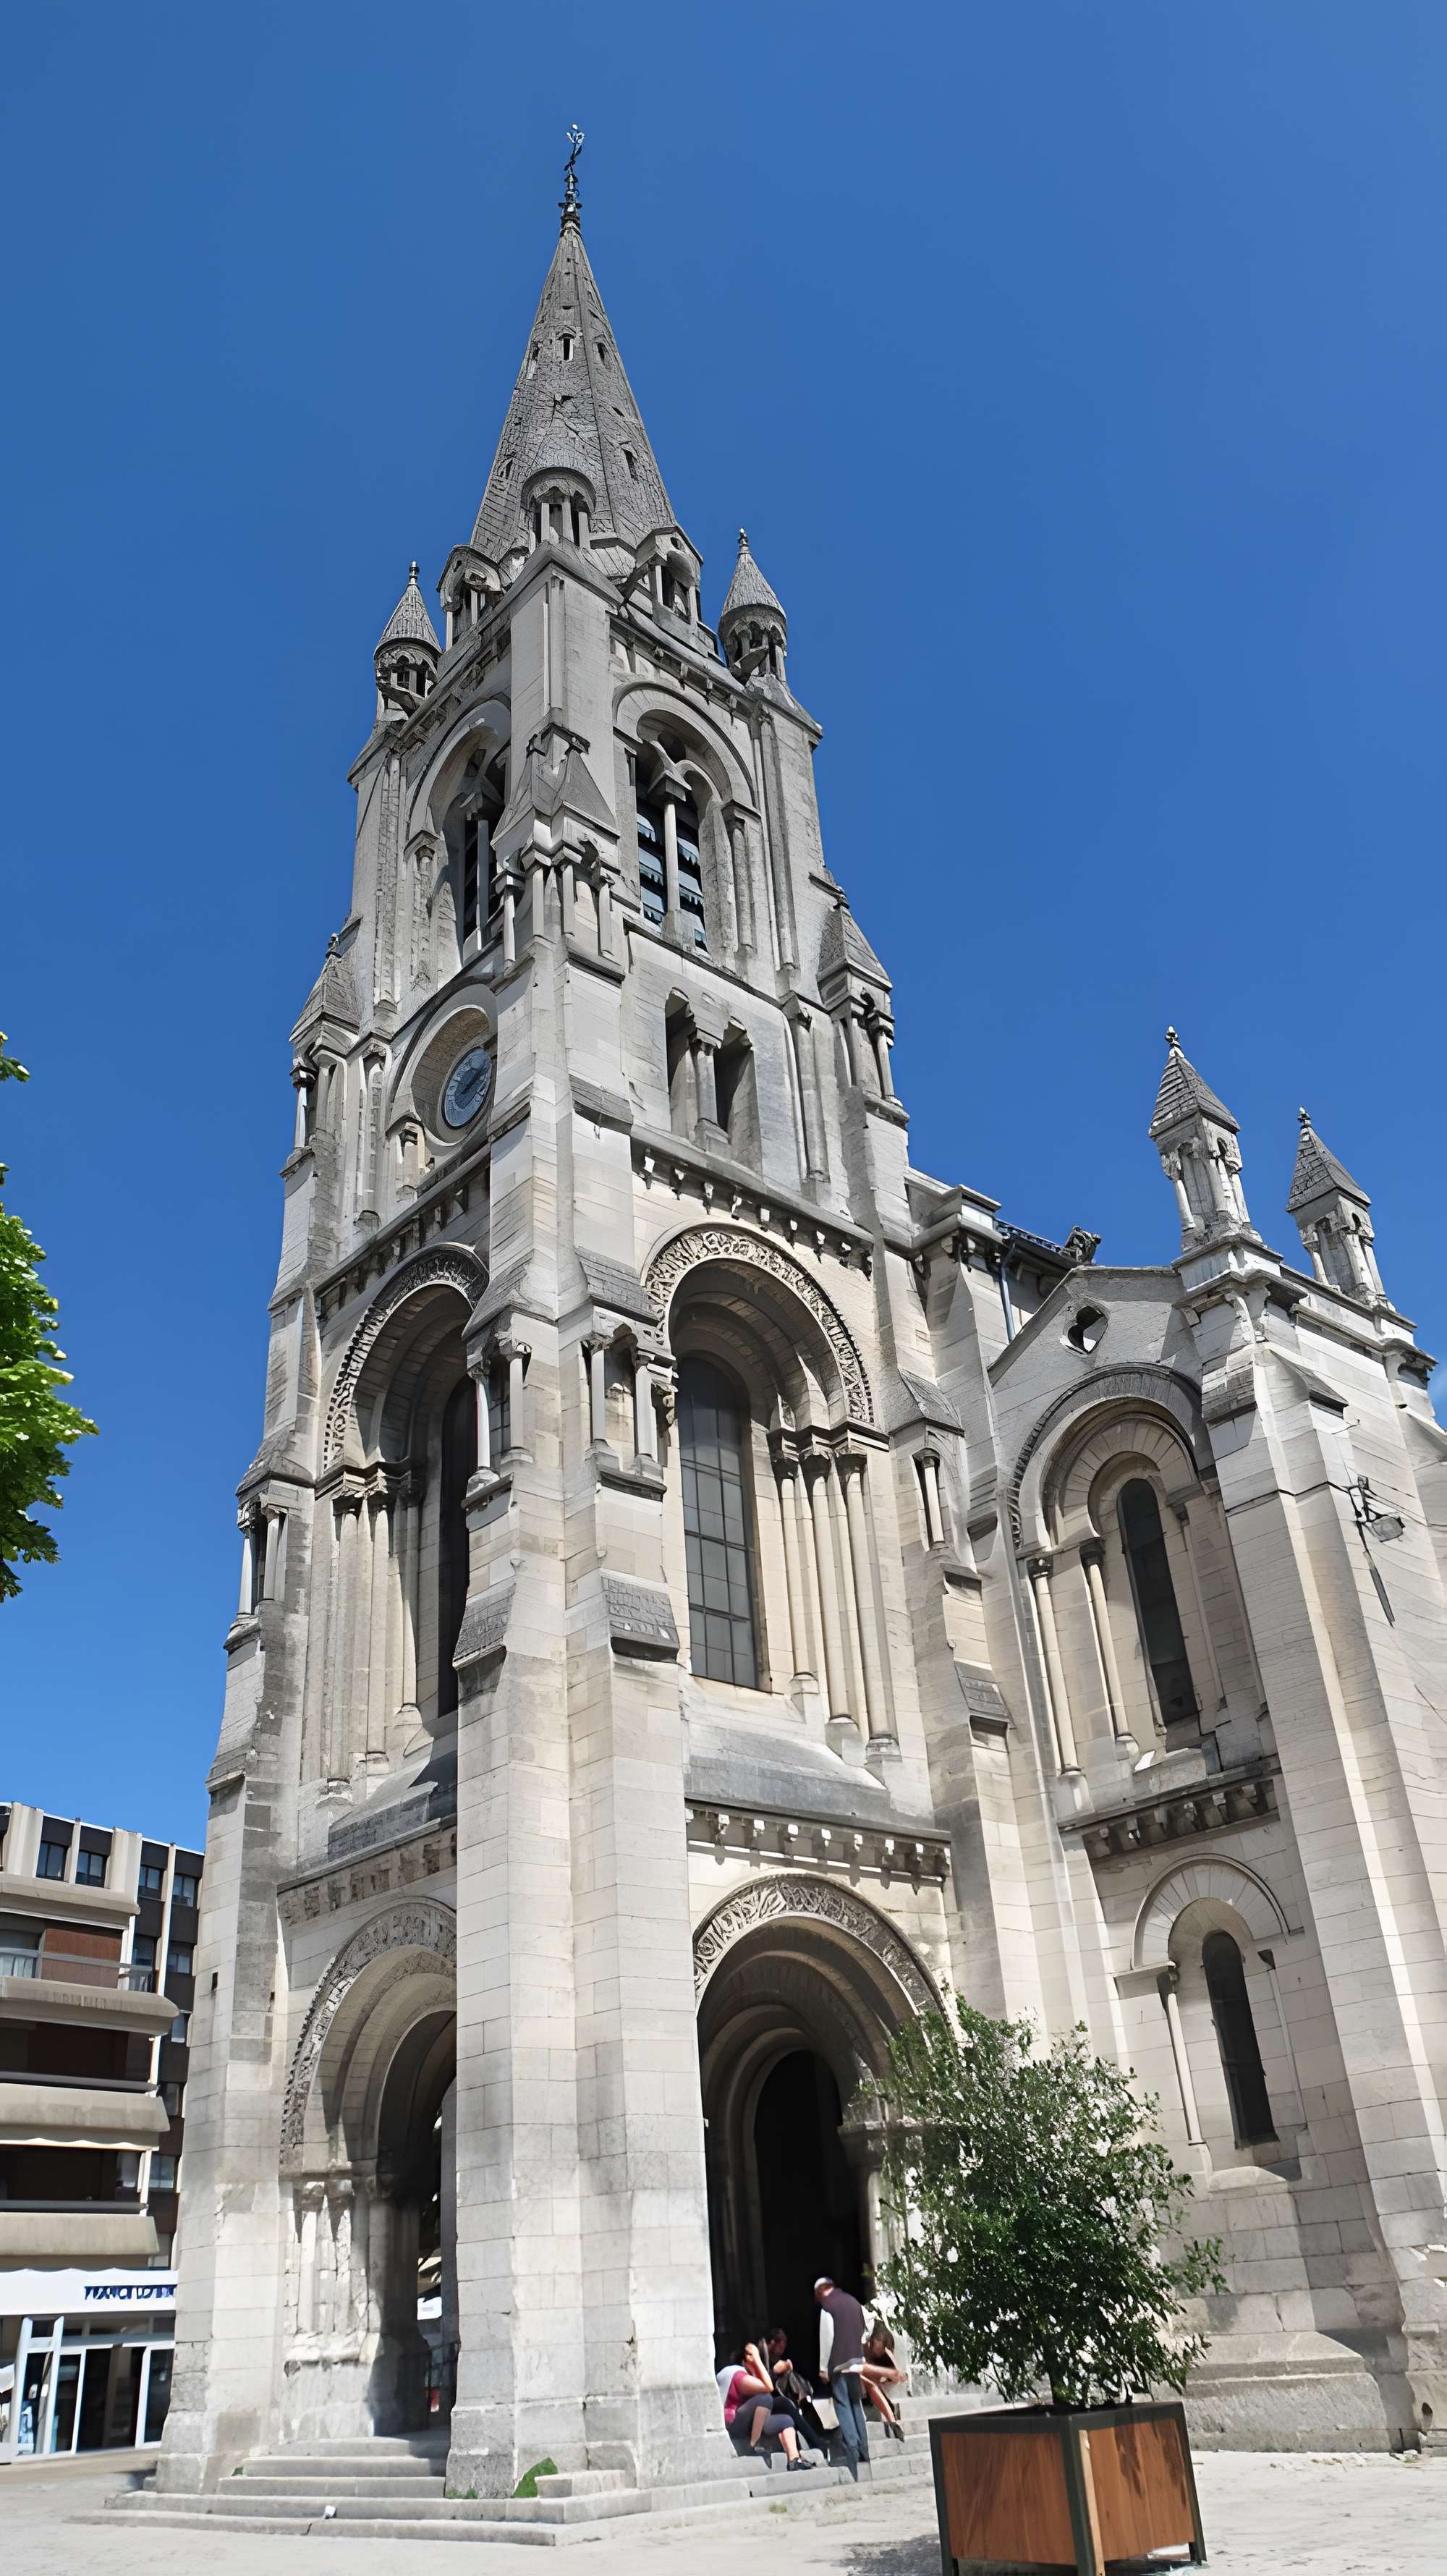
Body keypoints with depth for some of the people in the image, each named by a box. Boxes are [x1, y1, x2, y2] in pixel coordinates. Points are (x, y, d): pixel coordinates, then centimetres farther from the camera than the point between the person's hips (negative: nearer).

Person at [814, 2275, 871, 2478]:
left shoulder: (827, 2306, -9)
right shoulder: (853, 2301, 10)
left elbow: (826, 2339, -12)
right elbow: (862, 2332, 15)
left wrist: (823, 2368, -4)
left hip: (839, 2365, -7)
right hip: (856, 2362, 7)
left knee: (843, 2408, -3)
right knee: (857, 2406, 13)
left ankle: (852, 2450, -9)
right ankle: (864, 2452, 14)